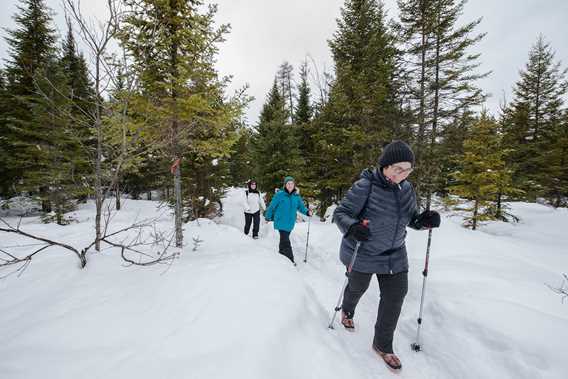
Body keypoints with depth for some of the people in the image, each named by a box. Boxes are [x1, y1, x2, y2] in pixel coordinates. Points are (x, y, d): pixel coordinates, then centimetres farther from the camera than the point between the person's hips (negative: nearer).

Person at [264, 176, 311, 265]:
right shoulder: (280, 194, -13)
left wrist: (307, 212, -11)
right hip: (281, 222, -5)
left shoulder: (296, 196, 1)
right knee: (286, 241, -9)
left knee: (284, 239, 20)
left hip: (290, 223, 5)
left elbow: (301, 207, 8)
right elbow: (272, 206, -5)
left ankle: (281, 254, 39)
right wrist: (268, 217, 2)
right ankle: (290, 260, -1)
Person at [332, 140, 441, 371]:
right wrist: (352, 227, -40)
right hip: (362, 253, -4)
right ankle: (347, 311, 56)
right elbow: (340, 213, -20)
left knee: (395, 296, 7)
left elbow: (411, 219, 8)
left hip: (394, 255, 5)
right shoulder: (364, 187, -23)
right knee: (358, 287, 18)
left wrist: (425, 220, -14)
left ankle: (383, 345, 31)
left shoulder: (406, 189, -4)